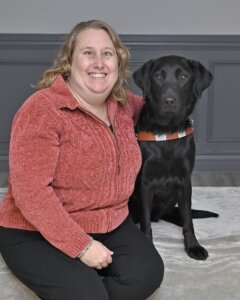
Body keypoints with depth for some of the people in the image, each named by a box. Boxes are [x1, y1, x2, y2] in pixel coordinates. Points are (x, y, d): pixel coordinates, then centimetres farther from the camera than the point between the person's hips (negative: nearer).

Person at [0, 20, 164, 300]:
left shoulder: (122, 104, 3)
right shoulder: (42, 109, -19)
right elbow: (30, 191, -24)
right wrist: (81, 245, -24)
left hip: (109, 225, 6)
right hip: (38, 232, -6)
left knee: (147, 273, -19)